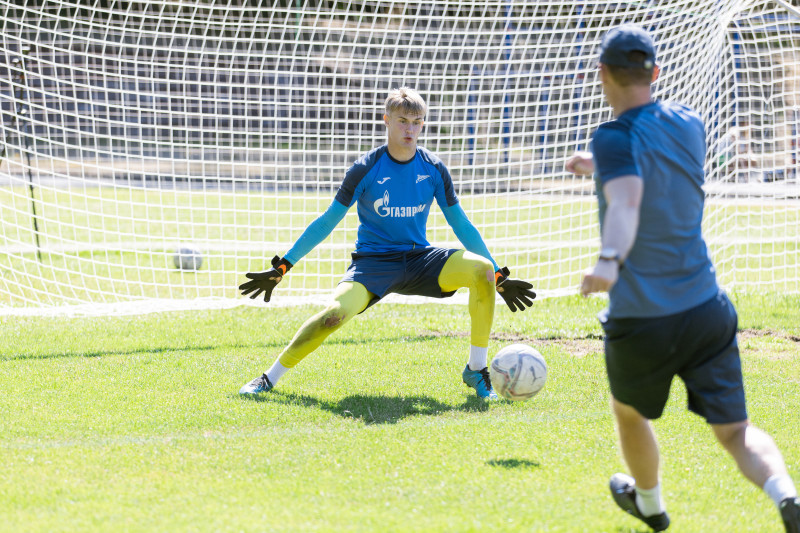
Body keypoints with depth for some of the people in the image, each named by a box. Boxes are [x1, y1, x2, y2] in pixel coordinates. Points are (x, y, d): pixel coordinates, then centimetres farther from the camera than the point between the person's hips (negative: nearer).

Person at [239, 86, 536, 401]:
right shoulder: (366, 169, -8)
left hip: (419, 259, 3)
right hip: (373, 261, -3)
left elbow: (461, 226, 10)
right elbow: (327, 222, -2)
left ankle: (476, 370, -10)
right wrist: (282, 267, -5)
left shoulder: (434, 169, 0)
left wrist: (499, 276, 8)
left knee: (481, 269, -23)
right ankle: (271, 377, -14)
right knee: (336, 312, -32)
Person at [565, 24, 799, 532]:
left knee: (630, 413, 25)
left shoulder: (617, 138, -13)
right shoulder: (689, 123, 7)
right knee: (736, 431, 3)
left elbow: (626, 203, -33)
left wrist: (609, 260, -49)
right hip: (707, 309, 4)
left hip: (640, 320, -4)